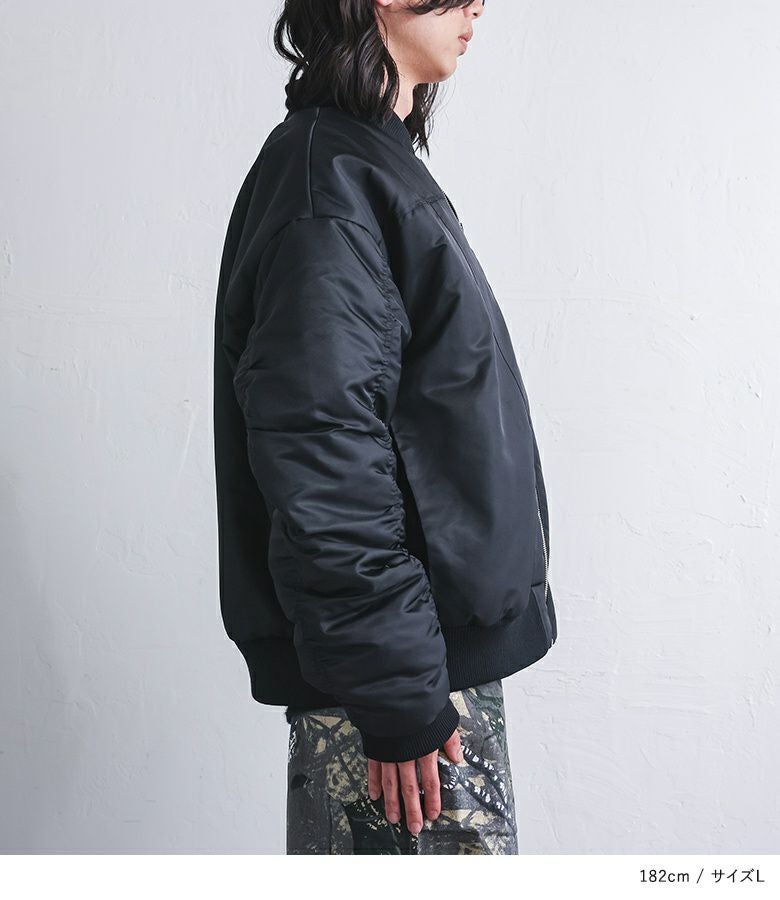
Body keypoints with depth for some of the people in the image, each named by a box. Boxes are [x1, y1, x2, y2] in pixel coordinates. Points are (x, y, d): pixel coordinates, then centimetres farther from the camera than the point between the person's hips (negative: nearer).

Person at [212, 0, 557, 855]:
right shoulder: (326, 182, -15)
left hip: (444, 644, 9)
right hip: (398, 663, -9)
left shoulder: (376, 164, 15)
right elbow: (319, 458, -23)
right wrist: (398, 701, -21)